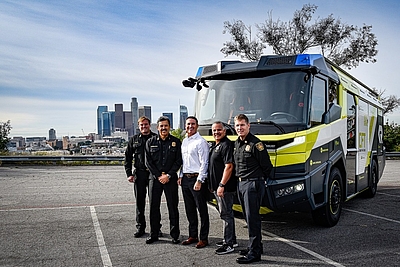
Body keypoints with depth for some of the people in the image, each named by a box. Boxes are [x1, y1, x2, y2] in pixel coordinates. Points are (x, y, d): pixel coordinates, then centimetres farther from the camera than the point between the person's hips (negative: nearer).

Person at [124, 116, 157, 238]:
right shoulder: (134, 139, 9)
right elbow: (127, 158, 10)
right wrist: (129, 174, 2)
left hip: (153, 173, -2)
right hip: (139, 174, 2)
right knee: (139, 201, 8)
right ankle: (140, 227, 19)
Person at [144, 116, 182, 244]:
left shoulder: (176, 142, 4)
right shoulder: (151, 142, 6)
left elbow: (178, 161, 0)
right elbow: (148, 162, 2)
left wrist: (168, 175, -10)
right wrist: (158, 176, -7)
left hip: (171, 179, -1)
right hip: (155, 178, 1)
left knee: (173, 207, 3)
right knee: (154, 207, 6)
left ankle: (175, 235, 14)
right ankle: (153, 234, 19)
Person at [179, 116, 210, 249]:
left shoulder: (201, 142, -10)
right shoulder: (184, 141, 15)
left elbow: (204, 163, -14)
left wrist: (199, 180, -18)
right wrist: (181, 176, 14)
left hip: (197, 178, -8)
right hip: (185, 178, 8)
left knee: (202, 210, 0)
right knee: (189, 209, 14)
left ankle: (204, 238, 8)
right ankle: (193, 236, 25)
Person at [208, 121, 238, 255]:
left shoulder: (226, 145, -14)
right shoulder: (215, 146, 17)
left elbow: (229, 167, -22)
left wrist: (222, 185, -25)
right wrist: (212, 185, 21)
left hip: (225, 188, -10)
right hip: (217, 187, 10)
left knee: (226, 214, -5)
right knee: (226, 213, 17)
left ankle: (229, 244, 2)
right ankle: (231, 240, 29)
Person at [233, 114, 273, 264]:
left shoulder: (255, 143, -13)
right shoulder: (237, 143, 12)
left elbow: (267, 166, -10)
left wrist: (258, 179, 1)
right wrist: (240, 178, 15)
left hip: (253, 184, -9)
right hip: (241, 184, 9)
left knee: (252, 218, -6)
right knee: (249, 217, 16)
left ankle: (254, 253, 0)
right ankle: (255, 245, 29)